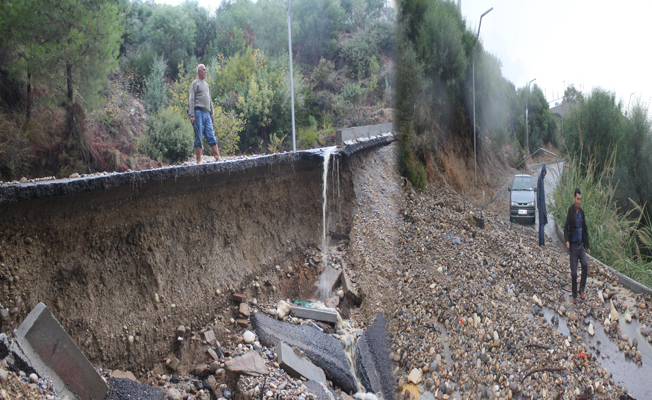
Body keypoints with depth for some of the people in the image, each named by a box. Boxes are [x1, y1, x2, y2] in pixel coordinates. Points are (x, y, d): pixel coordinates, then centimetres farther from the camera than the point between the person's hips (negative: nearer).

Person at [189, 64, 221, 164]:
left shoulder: (206, 84, 23)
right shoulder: (195, 83, 1)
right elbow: (191, 100, -6)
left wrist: (212, 114, 19)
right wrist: (192, 115, -14)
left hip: (207, 113, 7)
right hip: (198, 112, -7)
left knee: (211, 136, 2)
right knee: (198, 138, -5)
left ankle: (217, 157, -1)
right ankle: (199, 160, -4)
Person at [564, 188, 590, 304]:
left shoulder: (582, 212, 8)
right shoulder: (570, 210, -7)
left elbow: (585, 229, 17)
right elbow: (566, 227, -11)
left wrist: (587, 246, 17)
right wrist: (567, 240, -27)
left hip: (581, 244, 4)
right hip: (573, 245, -4)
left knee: (585, 265, -17)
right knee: (574, 273, -2)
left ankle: (581, 289, 0)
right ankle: (574, 295, 13)